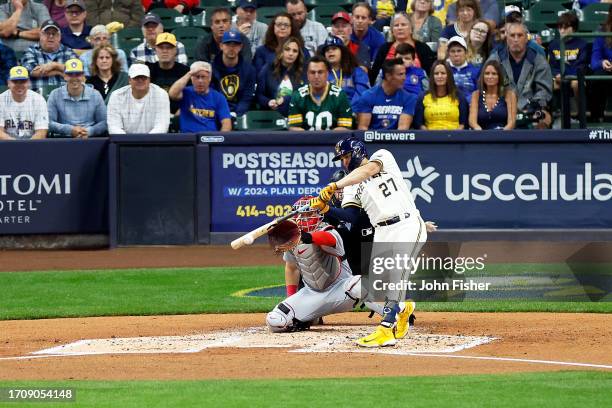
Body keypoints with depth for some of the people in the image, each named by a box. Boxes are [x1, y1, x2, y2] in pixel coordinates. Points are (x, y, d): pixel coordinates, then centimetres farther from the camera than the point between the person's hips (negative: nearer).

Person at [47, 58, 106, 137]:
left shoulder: (95, 95, 9)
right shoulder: (55, 95, 6)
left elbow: (104, 122, 5)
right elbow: (49, 123, 0)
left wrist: (88, 131, -13)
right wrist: (70, 130, -12)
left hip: (91, 139, 1)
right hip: (63, 140, -1)